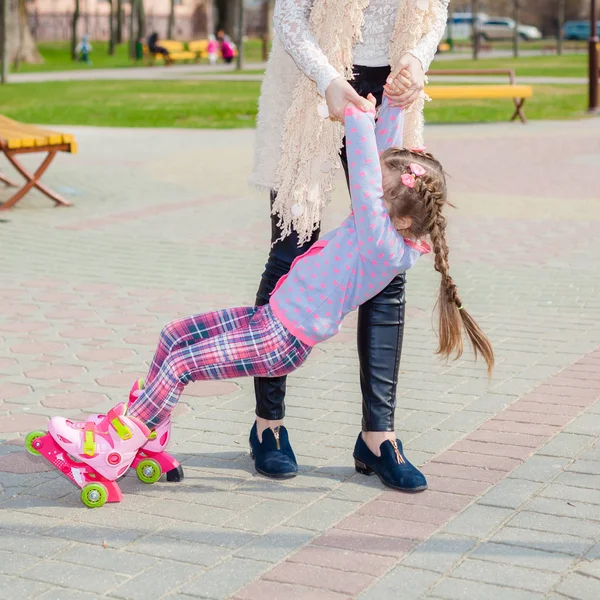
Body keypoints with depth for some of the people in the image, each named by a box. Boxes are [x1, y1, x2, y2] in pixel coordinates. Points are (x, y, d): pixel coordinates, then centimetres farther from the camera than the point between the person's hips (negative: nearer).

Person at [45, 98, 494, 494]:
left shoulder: (385, 245, -25)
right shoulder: (387, 224, 2)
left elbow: (364, 187, -36)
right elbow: (382, 154, 9)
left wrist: (357, 116, -32)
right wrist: (393, 104, 2)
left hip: (282, 343, -10)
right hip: (273, 317, 10)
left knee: (180, 364, -13)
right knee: (174, 335, 10)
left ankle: (116, 449, -2)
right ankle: (144, 423, 21)